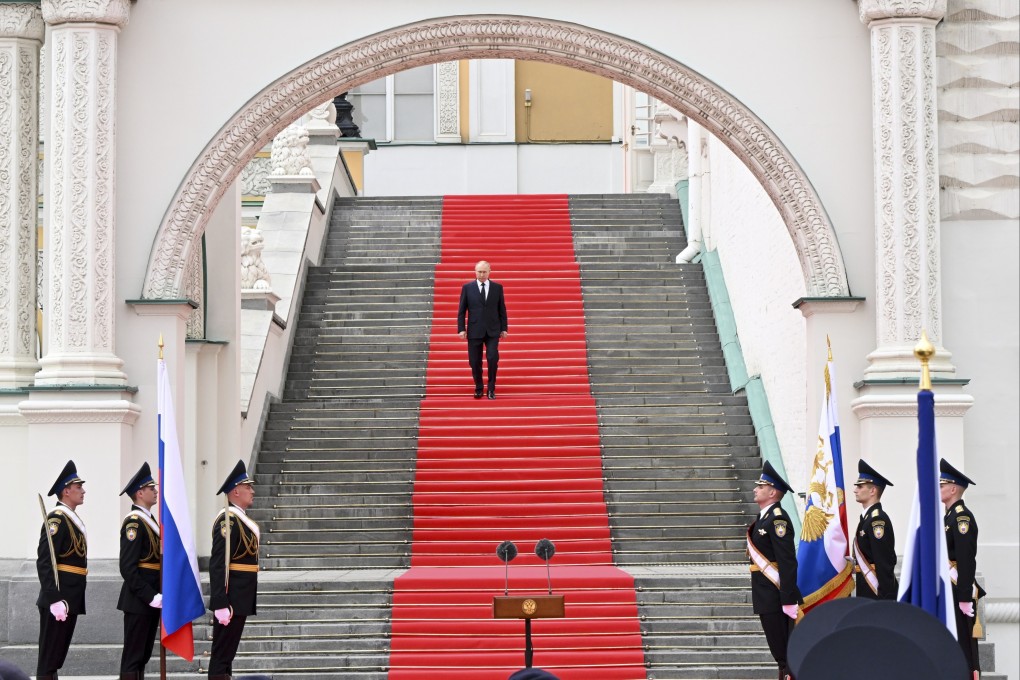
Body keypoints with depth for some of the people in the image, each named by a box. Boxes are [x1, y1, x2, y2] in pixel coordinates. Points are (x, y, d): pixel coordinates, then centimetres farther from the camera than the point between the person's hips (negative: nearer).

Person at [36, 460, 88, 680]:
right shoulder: (56, 519, -13)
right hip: (59, 601, -10)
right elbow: (44, 563, -20)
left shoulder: (73, 519, 16)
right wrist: (55, 600, -26)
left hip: (70, 600, 10)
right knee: (48, 660, -6)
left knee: (57, 657, 13)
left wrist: (70, 600, 19)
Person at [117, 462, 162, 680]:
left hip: (151, 600, 9)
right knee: (133, 657, -5)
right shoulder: (134, 522, -15)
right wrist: (150, 596, -21)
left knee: (143, 655, 13)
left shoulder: (149, 519, 15)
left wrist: (158, 594, 12)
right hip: (138, 602, -9)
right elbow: (128, 568, -20)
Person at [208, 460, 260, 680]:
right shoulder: (227, 520, -15)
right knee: (221, 656, -7)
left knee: (227, 654, 13)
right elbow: (218, 565, -21)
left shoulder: (241, 519, 16)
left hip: (240, 599, 10)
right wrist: (221, 604, -25)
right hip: (232, 600, -10)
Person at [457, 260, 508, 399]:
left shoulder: (497, 288, 6)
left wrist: (504, 328, 4)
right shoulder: (467, 288, 3)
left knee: (493, 358, -12)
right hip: (474, 331, 0)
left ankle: (491, 389, 2)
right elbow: (461, 311, 4)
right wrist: (461, 329, -4)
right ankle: (478, 389, 19)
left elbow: (502, 309, 8)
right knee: (475, 362, 1)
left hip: (492, 331, 0)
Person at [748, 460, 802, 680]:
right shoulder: (764, 517, 15)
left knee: (784, 650, -6)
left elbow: (788, 562, -22)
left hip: (776, 596, -10)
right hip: (766, 597, 10)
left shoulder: (777, 519, -16)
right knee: (779, 651, 14)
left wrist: (789, 601, -25)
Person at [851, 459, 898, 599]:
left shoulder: (878, 520, -16)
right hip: (868, 591, 10)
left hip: (878, 591, -10)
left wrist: (885, 597, -24)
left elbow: (884, 563, -21)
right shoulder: (868, 517, 15)